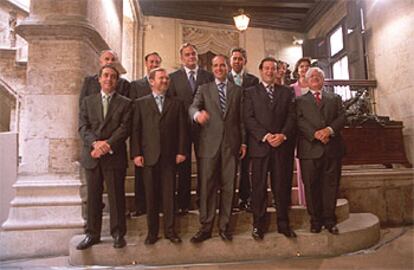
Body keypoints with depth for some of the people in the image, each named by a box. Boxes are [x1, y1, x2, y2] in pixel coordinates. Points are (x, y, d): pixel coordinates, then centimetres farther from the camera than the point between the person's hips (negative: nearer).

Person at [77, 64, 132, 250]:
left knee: (116, 196, 2)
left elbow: (124, 129, -5)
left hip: (114, 157, -2)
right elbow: (82, 127, 3)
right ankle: (92, 234, 21)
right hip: (92, 156, 3)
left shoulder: (125, 103, 6)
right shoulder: (88, 101, 14)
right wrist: (95, 143, -15)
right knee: (93, 197, 9)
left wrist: (107, 145, -16)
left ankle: (118, 234, 13)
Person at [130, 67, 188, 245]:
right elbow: (135, 129, 2)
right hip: (149, 156, 0)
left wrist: (181, 151, -2)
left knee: (169, 194, 4)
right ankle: (152, 231, 19)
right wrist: (136, 153, -6)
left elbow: (182, 129, 6)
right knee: (151, 195, 6)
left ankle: (169, 230, 17)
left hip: (169, 156, 1)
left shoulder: (176, 103, 11)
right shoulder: (141, 103, 8)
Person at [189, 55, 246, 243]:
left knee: (228, 187, 5)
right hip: (209, 144, -1)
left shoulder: (238, 90, 15)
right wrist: (197, 114, -28)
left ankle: (224, 226, 17)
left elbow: (241, 118, 12)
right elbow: (193, 107, -5)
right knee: (207, 187, 1)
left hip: (231, 144, 1)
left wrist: (243, 142, 6)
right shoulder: (204, 89, 12)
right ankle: (205, 227, 12)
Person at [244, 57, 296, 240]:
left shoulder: (286, 92, 16)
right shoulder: (250, 92, 9)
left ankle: (283, 224, 16)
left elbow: (291, 116, 7)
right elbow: (248, 119, -2)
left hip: (281, 145, 2)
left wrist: (283, 135, -9)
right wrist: (265, 136, -13)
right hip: (259, 145, -2)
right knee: (259, 187, 1)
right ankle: (258, 225, 10)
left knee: (281, 186, 4)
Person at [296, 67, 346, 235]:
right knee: (311, 186, 1)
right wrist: (315, 134, -16)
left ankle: (329, 220, 15)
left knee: (331, 185, 4)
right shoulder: (300, 100, 14)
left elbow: (342, 117, 6)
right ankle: (315, 220, 12)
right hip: (310, 149, -1)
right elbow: (299, 121, -2)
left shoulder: (335, 98, 20)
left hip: (332, 147, 2)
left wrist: (329, 129, -14)